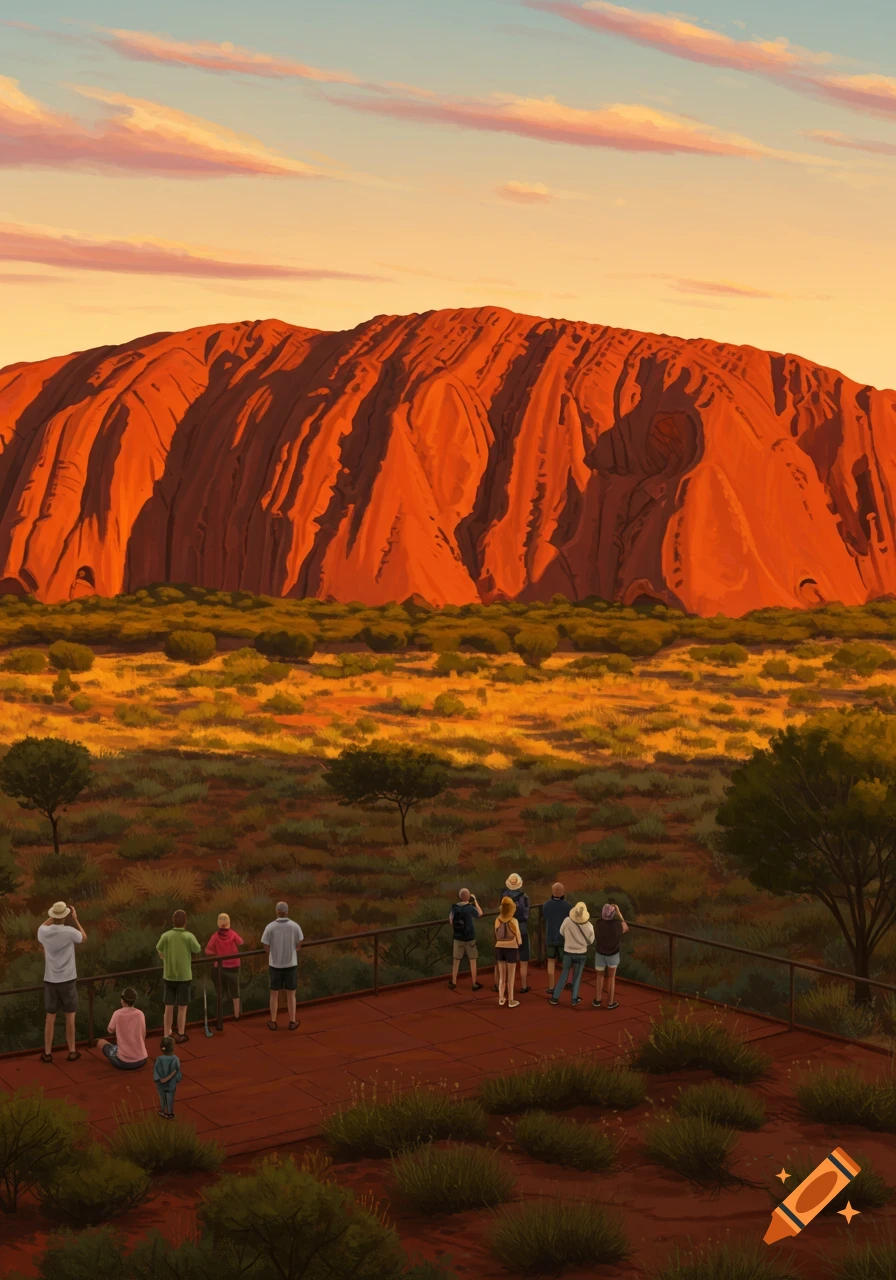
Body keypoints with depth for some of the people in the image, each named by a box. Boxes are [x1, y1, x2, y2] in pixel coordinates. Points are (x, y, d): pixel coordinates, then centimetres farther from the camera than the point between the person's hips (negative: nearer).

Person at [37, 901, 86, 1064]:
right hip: (68, 980, -2)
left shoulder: (44, 932, -9)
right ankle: (72, 1052, 16)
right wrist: (75, 919, 8)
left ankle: (47, 1053, 16)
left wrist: (52, 917, 18)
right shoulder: (70, 932, -18)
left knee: (50, 1017, 11)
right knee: (70, 1017, 9)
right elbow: (84, 938, 5)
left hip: (50, 980, 2)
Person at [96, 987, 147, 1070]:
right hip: (141, 1060, 5)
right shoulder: (140, 1014, -4)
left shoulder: (118, 1014, -11)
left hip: (123, 1062, -5)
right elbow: (143, 1036, 6)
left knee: (100, 1042, 19)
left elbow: (110, 1031, 5)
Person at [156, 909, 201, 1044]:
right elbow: (197, 950, 0)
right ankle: (180, 1035, 18)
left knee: (168, 1007, 11)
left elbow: (159, 949, 4)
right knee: (182, 1008, 10)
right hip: (184, 976, -2)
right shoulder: (189, 936, -14)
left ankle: (166, 1035, 14)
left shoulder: (166, 936, -10)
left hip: (168, 975, 2)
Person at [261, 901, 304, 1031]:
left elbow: (266, 948, -5)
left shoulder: (270, 927, -13)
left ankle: (273, 1022, 22)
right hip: (291, 965, 0)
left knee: (274, 994, 16)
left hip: (275, 965, 0)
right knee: (291, 995, 14)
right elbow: (299, 947, -2)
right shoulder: (295, 926, -11)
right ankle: (292, 1022, 19)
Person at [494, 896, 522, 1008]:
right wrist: (518, 944, 15)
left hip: (499, 948, 4)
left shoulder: (497, 920, -4)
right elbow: (518, 937, -5)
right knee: (511, 977, 5)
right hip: (511, 949, -4)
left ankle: (501, 998, 22)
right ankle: (511, 1001, 10)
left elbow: (496, 936, 3)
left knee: (501, 976, 15)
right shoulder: (513, 921, -14)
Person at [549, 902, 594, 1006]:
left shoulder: (567, 921, -23)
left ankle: (555, 997, 17)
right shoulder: (589, 926, -21)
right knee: (577, 976, 16)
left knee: (564, 974, 17)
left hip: (568, 952, 1)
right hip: (581, 953, -1)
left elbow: (562, 933, -3)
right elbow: (590, 941, -4)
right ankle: (574, 999, 23)